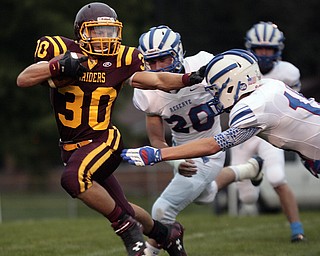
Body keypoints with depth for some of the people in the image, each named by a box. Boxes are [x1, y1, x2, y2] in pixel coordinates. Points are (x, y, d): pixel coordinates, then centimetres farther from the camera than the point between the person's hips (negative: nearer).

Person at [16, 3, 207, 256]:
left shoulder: (120, 59, -7)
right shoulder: (60, 50, -9)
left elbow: (157, 80, -1)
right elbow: (23, 80, -18)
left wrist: (188, 79, -18)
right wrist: (56, 66, -35)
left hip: (103, 141, -3)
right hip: (72, 147, 3)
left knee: (73, 178, -34)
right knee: (121, 209, 15)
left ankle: (126, 226, -15)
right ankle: (166, 233, 44)